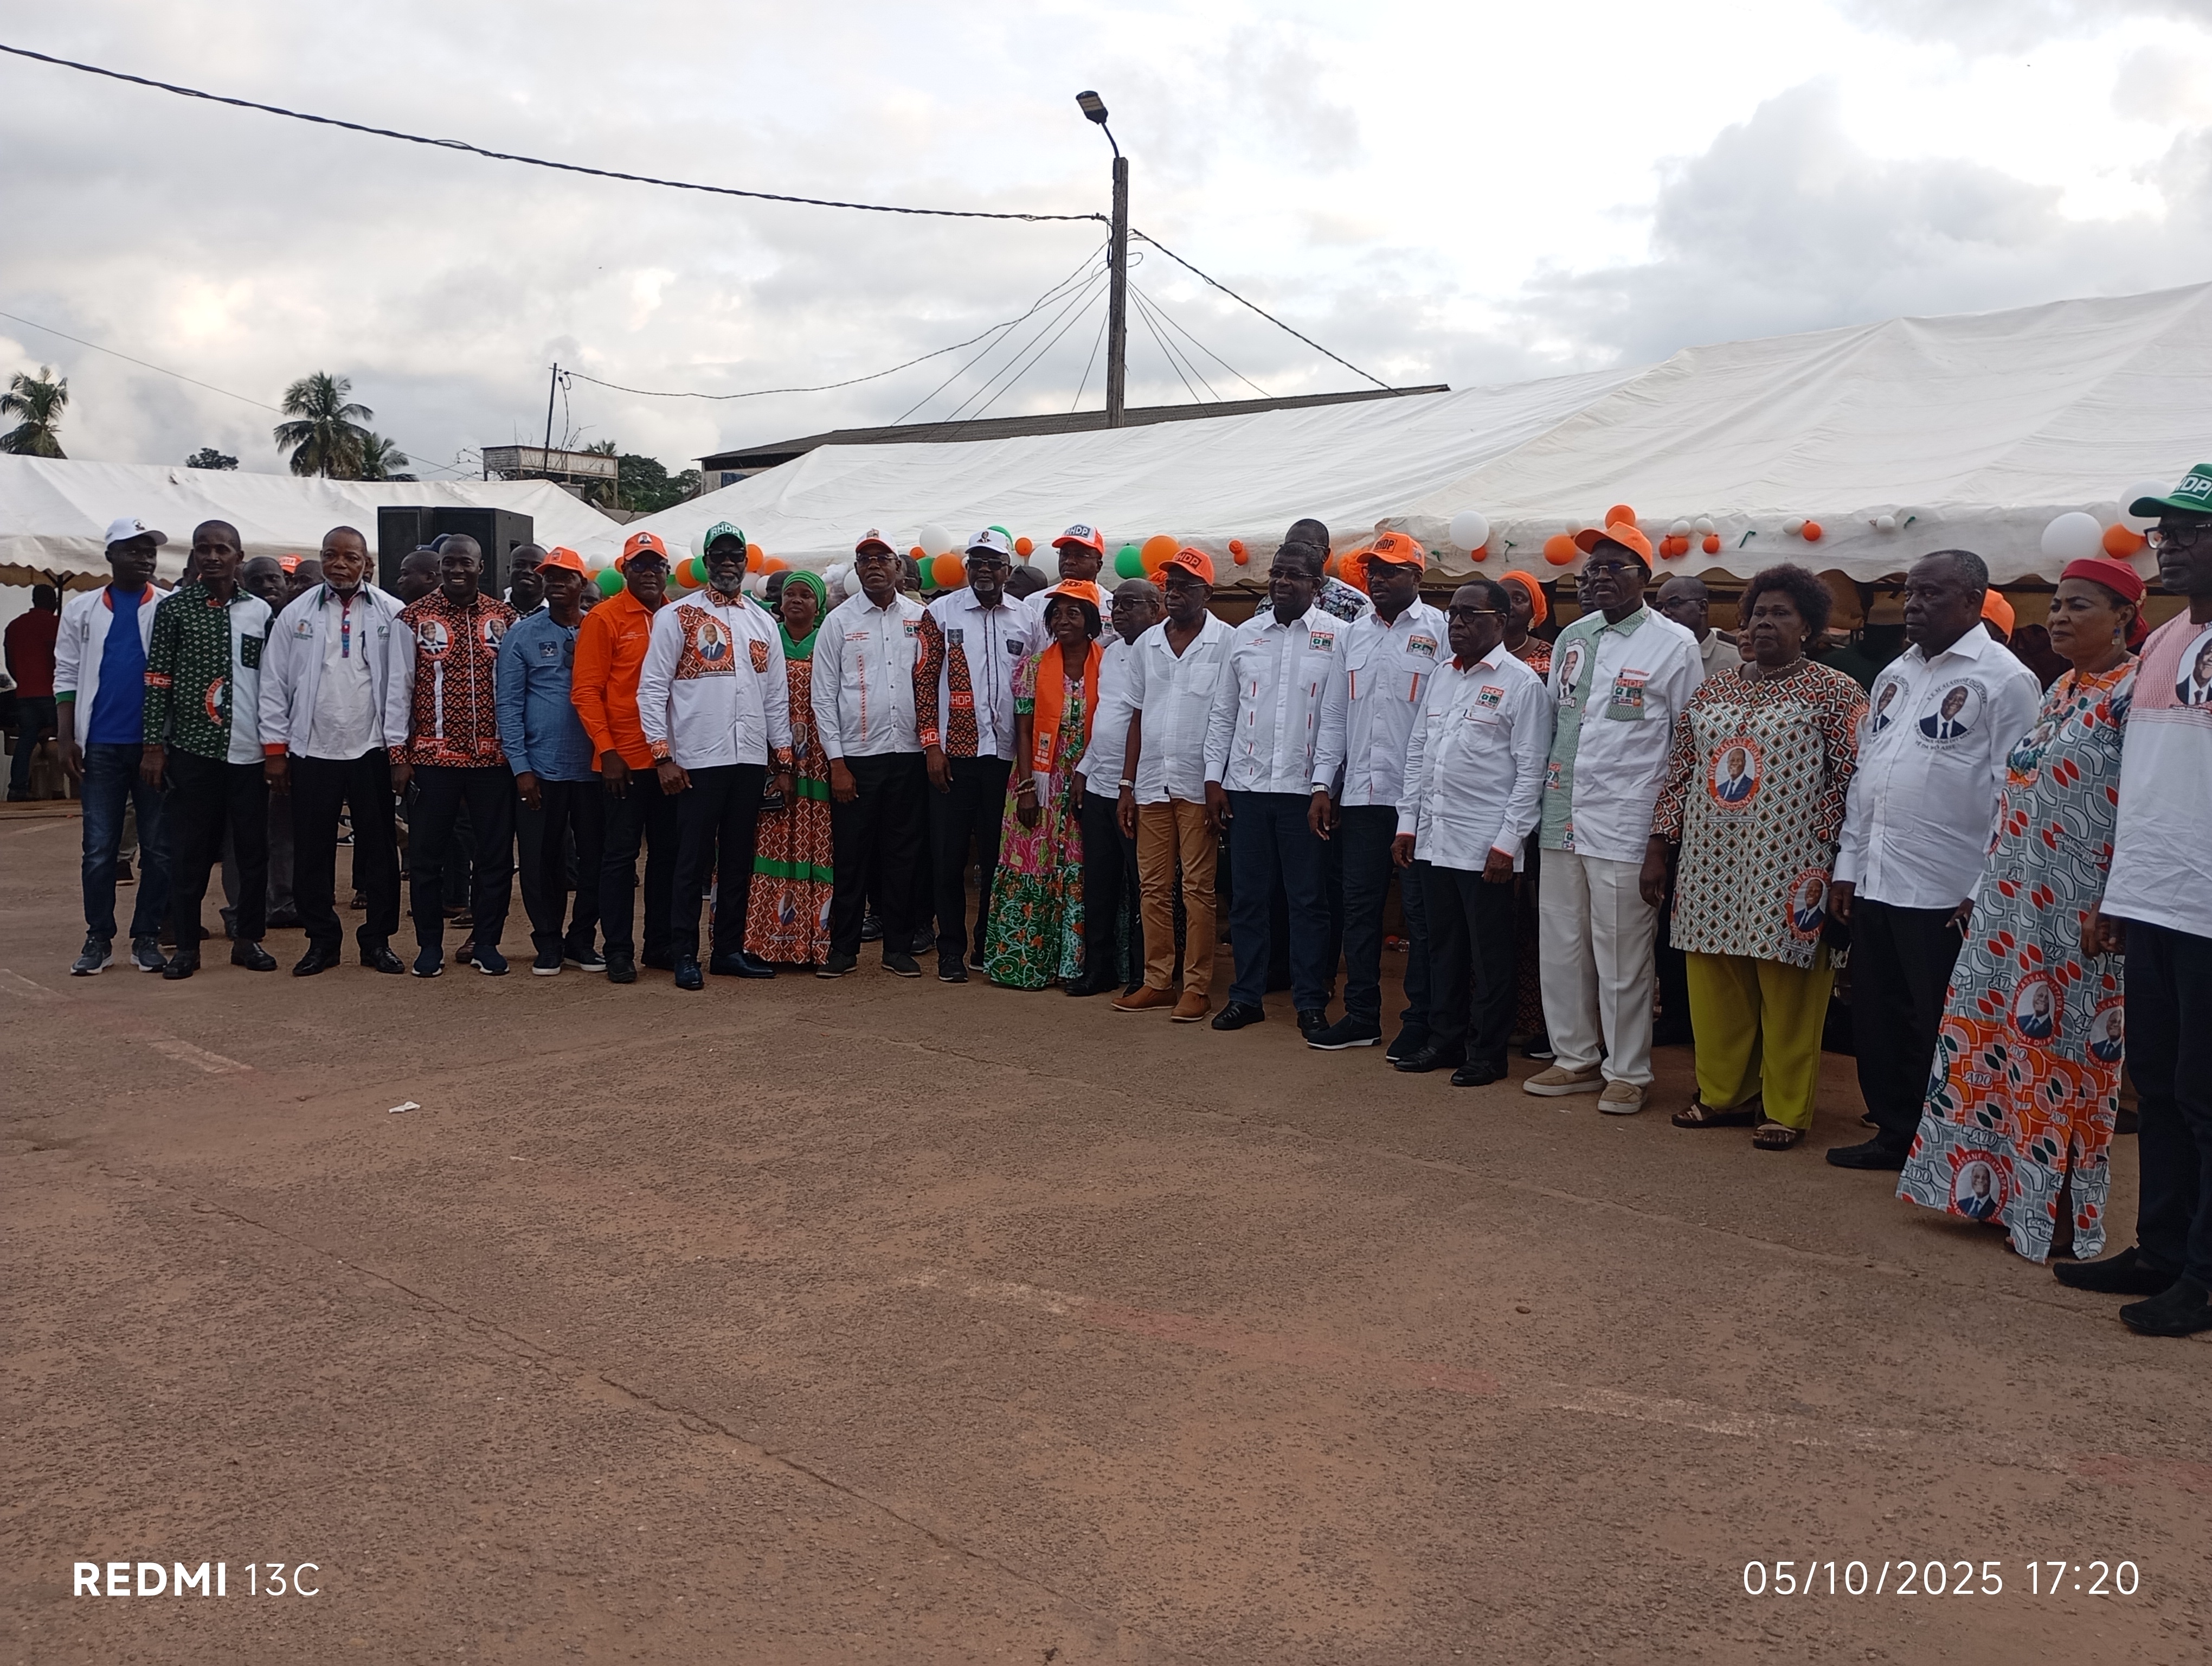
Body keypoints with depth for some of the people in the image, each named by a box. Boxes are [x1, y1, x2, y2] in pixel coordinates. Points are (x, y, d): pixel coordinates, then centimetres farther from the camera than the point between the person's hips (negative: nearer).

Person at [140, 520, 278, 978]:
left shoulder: (260, 611, 7)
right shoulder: (174, 607, 2)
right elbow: (157, 679, 0)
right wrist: (154, 745, -5)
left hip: (249, 750, 2)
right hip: (192, 750, -2)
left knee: (253, 849, 5)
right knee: (189, 851, 3)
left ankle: (248, 940, 17)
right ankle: (186, 945, 12)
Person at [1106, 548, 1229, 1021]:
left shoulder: (1227, 644, -4)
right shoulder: (1145, 644, 11)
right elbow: (1136, 718, 13)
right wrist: (1126, 786, 9)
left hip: (1198, 786, -5)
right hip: (1151, 785, 5)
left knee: (1198, 888, 0)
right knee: (1153, 887, 8)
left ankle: (1198, 986, 6)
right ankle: (1157, 981, 16)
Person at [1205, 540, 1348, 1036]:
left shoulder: (1336, 636, 0)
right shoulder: (1245, 635, 10)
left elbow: (1335, 717, -4)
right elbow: (1223, 711, 12)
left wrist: (1322, 785, -9)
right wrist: (1214, 777, 6)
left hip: (1302, 788, -3)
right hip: (1245, 786, 3)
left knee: (1308, 900, 3)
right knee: (1248, 896, 8)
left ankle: (1311, 1003, 12)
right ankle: (1246, 996, 18)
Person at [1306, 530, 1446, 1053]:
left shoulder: (1439, 631, -4)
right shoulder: (1356, 632, 13)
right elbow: (1337, 712, 14)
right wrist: (1323, 784, 9)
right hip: (1361, 793, 6)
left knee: (1420, 910, 2)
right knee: (1360, 904, 10)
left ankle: (1420, 1021, 12)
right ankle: (1361, 1015, 20)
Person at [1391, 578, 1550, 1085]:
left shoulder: (1521, 684, -5)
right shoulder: (1438, 678, 14)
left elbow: (1530, 772, -8)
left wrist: (1508, 843, -13)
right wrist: (1407, 823, 12)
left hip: (1485, 846, -6)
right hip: (1432, 839, 6)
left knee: (1489, 953, 3)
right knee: (1443, 944, 14)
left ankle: (1488, 1053, 12)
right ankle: (1444, 1039, 25)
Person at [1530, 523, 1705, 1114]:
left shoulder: (1674, 645, -4)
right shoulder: (1572, 638, 13)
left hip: (1626, 824, -6)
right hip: (1563, 817, 6)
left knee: (1622, 955, 0)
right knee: (1561, 945, 11)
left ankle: (1627, 1072, 13)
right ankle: (1577, 1057, 25)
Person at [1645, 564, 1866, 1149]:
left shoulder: (1834, 693, -1)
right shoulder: (1712, 690, 13)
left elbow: (1850, 780, -6)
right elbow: (1681, 772, 14)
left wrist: (1824, 861, -13)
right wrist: (1658, 849, 9)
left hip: (1786, 868, -5)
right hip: (1711, 863, 5)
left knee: (1786, 990, 2)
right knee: (1715, 985, 10)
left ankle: (1785, 1109, 14)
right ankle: (1724, 1094, 24)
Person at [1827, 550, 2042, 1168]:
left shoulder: (2004, 679, -7)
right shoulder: (1894, 674, 15)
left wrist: (1988, 891, -16)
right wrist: (1847, 864, 14)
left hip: (1947, 894, -7)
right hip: (1875, 883, 7)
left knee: (1940, 1029, 3)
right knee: (1877, 1019, 13)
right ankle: (1895, 1133, 28)